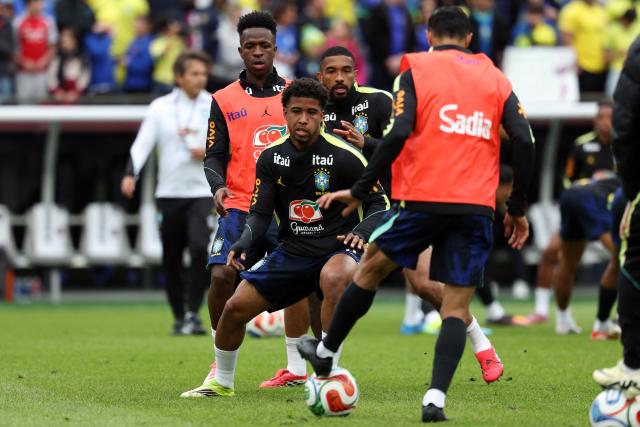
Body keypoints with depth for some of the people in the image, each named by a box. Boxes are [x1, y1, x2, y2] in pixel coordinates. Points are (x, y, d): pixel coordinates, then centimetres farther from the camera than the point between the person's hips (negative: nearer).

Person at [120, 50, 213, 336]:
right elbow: (142, 143, -5)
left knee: (200, 248, -20)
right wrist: (131, 173, -20)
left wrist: (211, 153, -13)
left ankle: (193, 314, -13)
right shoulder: (160, 107, 3)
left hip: (202, 192, -1)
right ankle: (179, 318, 20)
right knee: (171, 259, 6)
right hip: (169, 192, 1)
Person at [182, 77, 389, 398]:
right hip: (292, 251, 5)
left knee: (334, 277, -40)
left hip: (338, 249, -5)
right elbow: (260, 213, 2)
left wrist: (361, 232, -27)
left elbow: (379, 203, -7)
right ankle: (222, 383, 24)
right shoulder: (272, 157, 0)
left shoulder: (343, 156, -13)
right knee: (236, 307, -3)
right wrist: (245, 241, -19)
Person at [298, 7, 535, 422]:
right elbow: (524, 141, 3)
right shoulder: (496, 79, 14)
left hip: (424, 199, -2)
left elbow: (398, 134, -9)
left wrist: (360, 191, -4)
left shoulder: (416, 69, 5)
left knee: (371, 267, 20)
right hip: (477, 207, 2)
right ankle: (436, 398, -12)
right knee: (457, 306, 4)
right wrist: (518, 209, 11)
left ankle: (325, 353, 33)